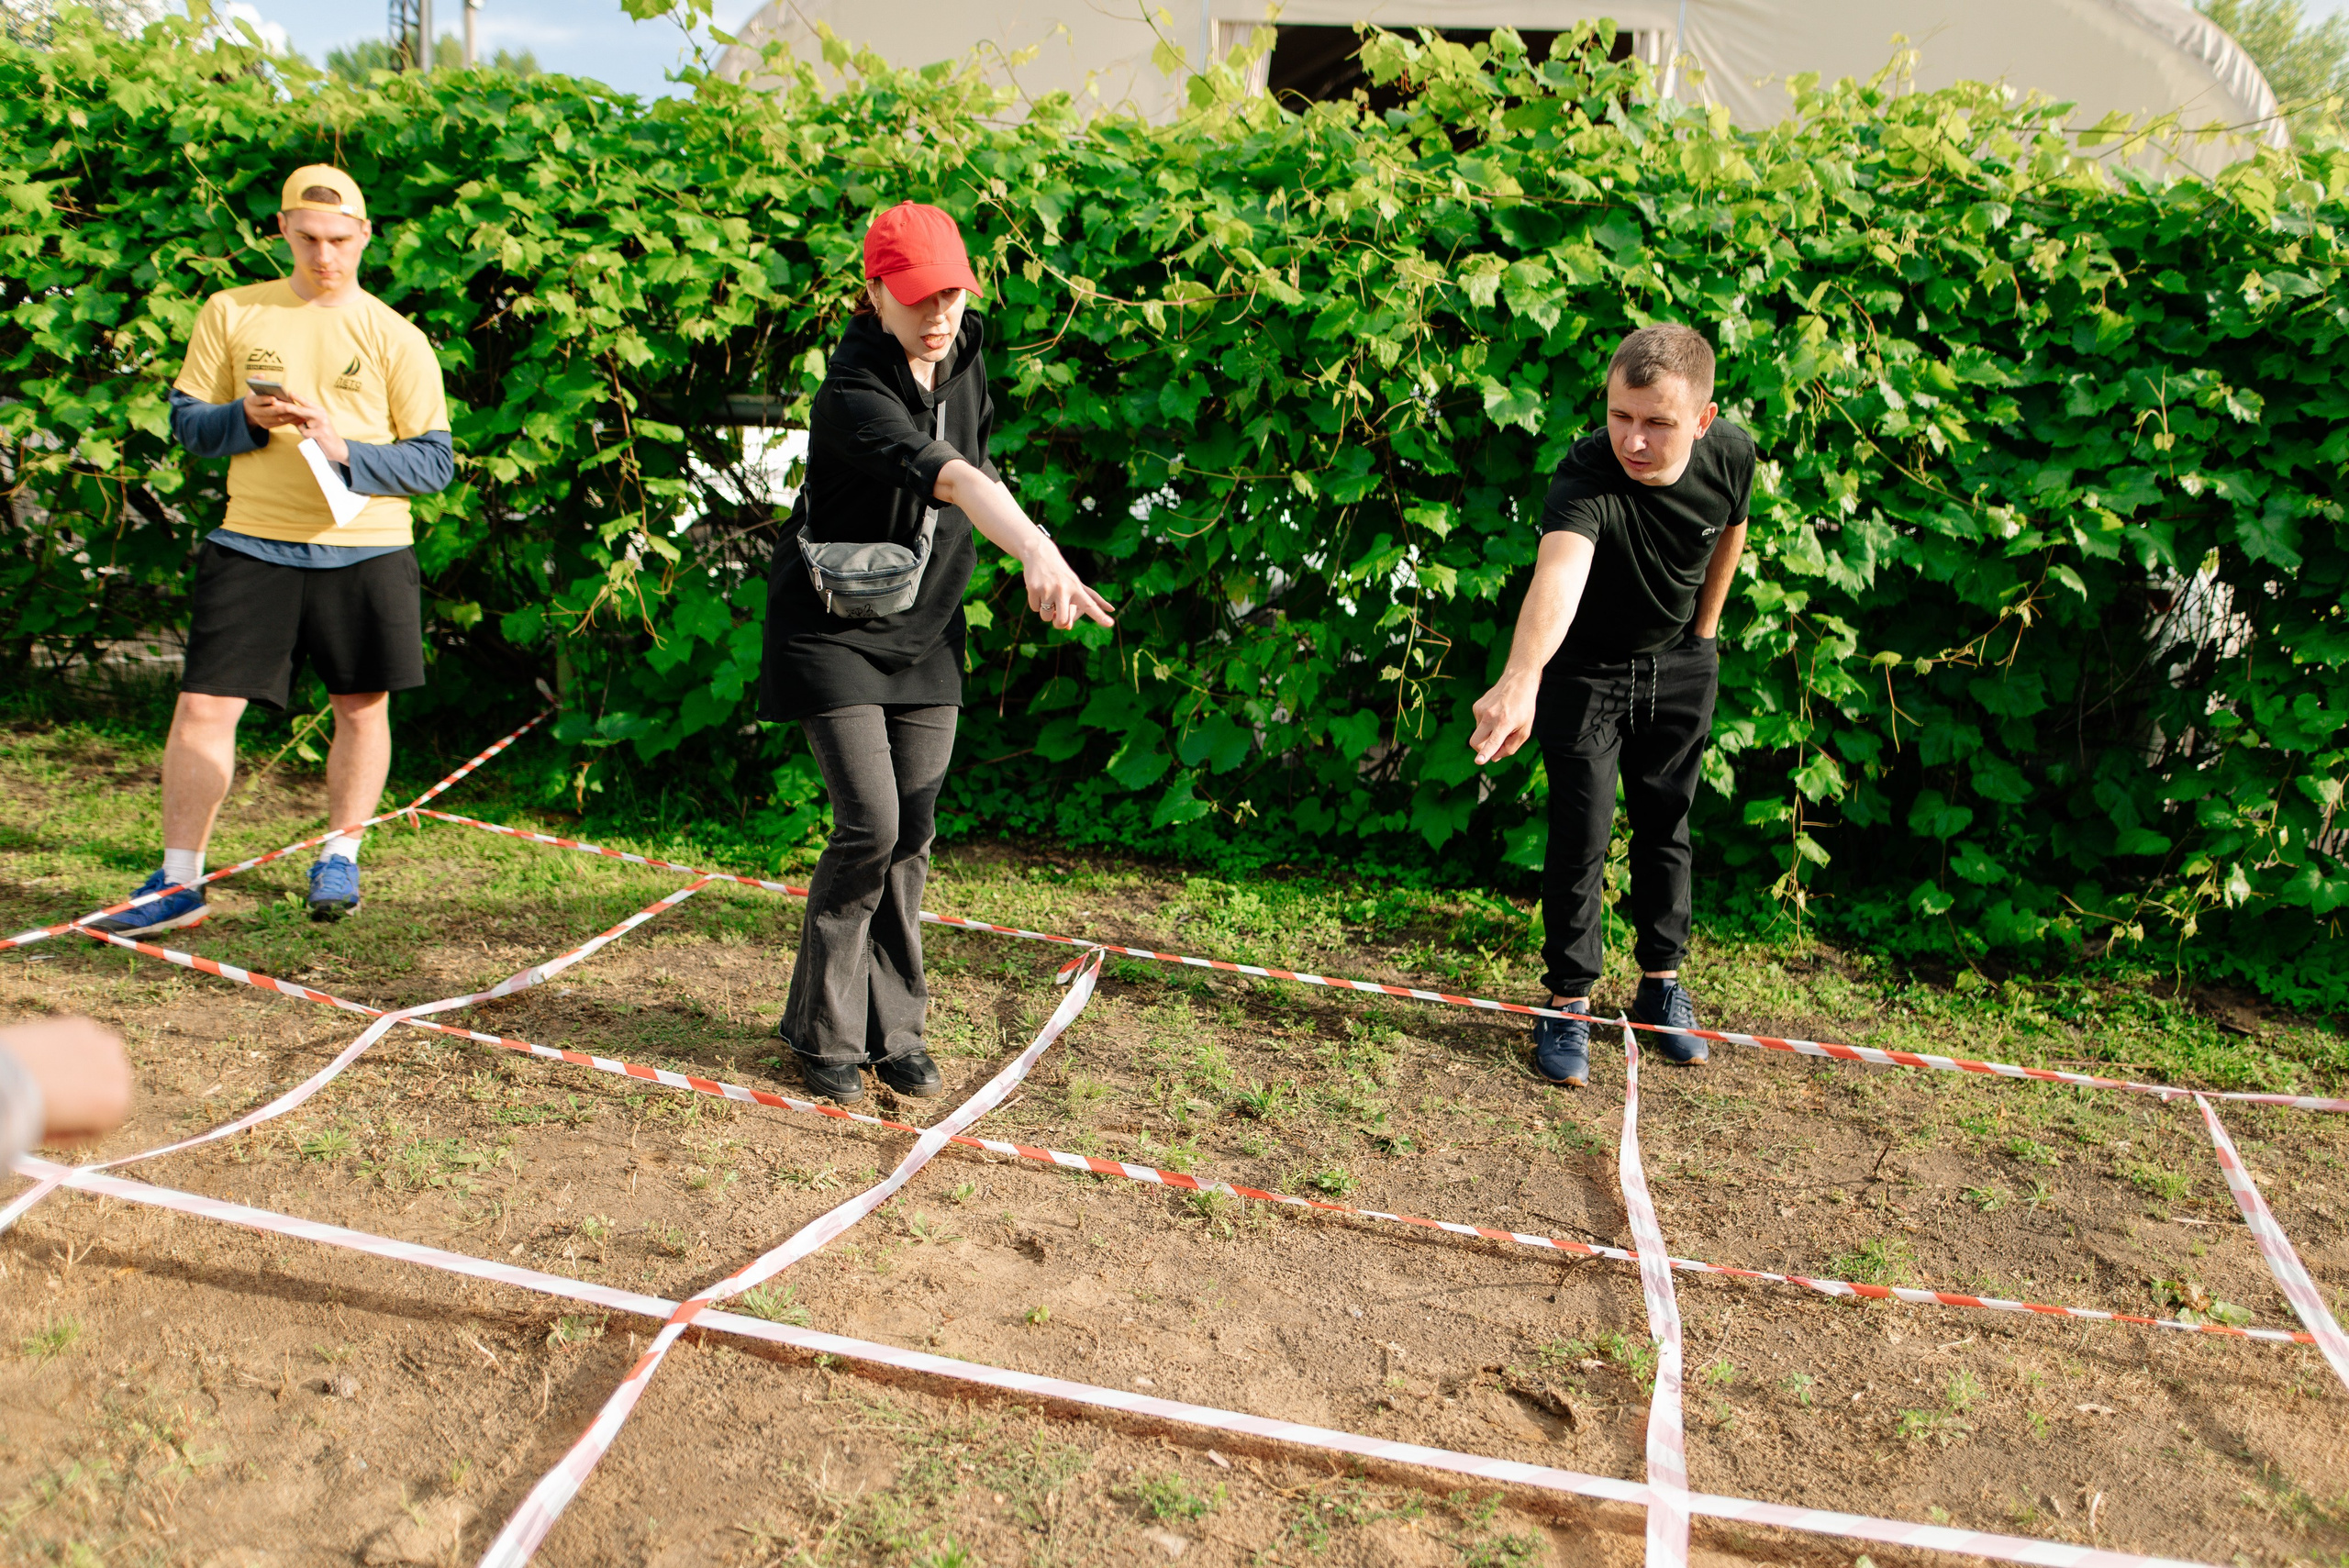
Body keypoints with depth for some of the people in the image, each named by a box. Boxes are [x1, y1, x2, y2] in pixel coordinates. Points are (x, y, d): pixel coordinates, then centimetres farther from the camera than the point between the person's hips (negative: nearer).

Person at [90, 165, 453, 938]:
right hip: (252, 545, 1)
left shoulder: (397, 339, 3)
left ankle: (339, 859, 25)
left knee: (362, 707, 6)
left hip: (364, 549, 0)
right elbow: (186, 419, 11)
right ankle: (178, 882, 7)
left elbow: (435, 460, 0)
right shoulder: (230, 314, 8)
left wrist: (345, 448, -15)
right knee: (203, 707, -3)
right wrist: (249, 418, -9)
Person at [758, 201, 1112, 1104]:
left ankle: (894, 1030, 19)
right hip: (833, 630, -6)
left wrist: (1033, 555, 12)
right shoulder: (853, 395, -27)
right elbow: (949, 479, -46)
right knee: (869, 825, -12)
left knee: (912, 833, 6)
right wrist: (1036, 552, -60)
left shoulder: (964, 352, -3)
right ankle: (823, 1032, 7)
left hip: (925, 633, 6)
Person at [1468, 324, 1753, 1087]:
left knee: (1665, 824, 12)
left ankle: (1662, 981, 29)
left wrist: (1705, 632, 8)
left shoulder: (1732, 455, -20)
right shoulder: (1585, 477, -37)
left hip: (1680, 665, 4)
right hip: (1585, 667, -4)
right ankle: (1569, 1002, 9)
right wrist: (1520, 679, -74)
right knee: (1582, 830, -6)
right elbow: (1558, 571, -58)